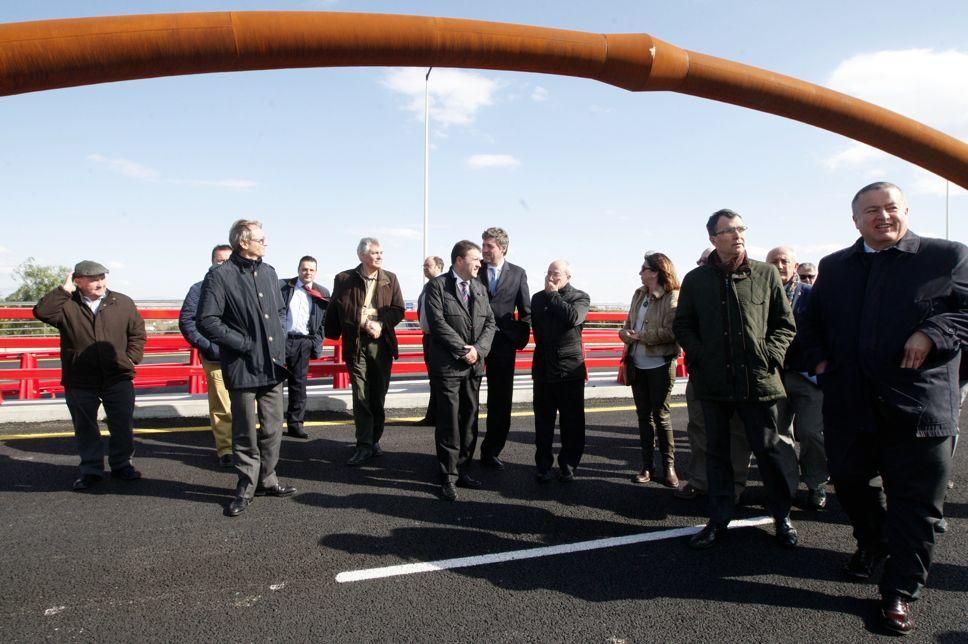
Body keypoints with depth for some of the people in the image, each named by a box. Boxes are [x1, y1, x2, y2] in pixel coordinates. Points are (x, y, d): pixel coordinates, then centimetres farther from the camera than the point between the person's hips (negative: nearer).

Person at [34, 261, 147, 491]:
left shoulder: (123, 303, 3)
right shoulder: (67, 306, -2)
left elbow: (138, 332, 9)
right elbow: (42, 312, -20)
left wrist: (131, 359, 0)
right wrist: (65, 289, -15)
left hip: (118, 379, 1)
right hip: (80, 382, -1)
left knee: (123, 426, 8)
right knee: (85, 428, 10)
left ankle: (122, 464, 26)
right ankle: (91, 470, 24)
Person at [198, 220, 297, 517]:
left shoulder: (269, 272, 11)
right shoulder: (220, 276, -9)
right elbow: (207, 321, -13)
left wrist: (280, 338, 8)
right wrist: (244, 344, -14)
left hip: (272, 366, 6)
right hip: (243, 367, -6)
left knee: (273, 428, 13)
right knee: (245, 432, 5)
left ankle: (267, 479, 28)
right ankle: (246, 486, 20)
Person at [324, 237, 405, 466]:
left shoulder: (390, 279, 7)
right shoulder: (344, 279, 0)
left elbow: (398, 310, 4)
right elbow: (336, 311, -2)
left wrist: (380, 324, -13)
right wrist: (365, 324, -10)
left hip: (382, 344, 2)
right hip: (355, 344, -2)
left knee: (378, 396, 9)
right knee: (361, 397, -3)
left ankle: (374, 440, 22)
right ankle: (364, 446, 2)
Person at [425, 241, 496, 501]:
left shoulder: (479, 288, 14)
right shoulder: (437, 286, -4)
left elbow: (490, 322, 8)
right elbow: (438, 323, -13)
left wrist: (478, 349, -8)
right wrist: (462, 350, -15)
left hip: (474, 365, 6)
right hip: (447, 365, -6)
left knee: (469, 421, 10)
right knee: (449, 423, -1)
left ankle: (462, 470, 22)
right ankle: (449, 477, 9)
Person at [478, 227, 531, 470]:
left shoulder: (517, 274, 5)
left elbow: (525, 311, 8)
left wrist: (521, 339, 0)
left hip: (503, 343, 1)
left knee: (501, 400, 6)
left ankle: (491, 451, 19)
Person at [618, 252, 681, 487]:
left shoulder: (672, 298, -11)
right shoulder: (639, 294, 10)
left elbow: (670, 333, -20)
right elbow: (629, 323, 16)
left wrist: (640, 336, -17)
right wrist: (625, 332, -6)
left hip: (660, 364, -7)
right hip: (638, 364, 7)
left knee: (661, 415, 1)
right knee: (644, 415, 11)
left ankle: (669, 466, 15)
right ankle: (647, 466, 20)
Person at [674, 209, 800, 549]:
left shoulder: (766, 274, 2)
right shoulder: (696, 279, 4)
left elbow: (785, 323, 8)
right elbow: (682, 326, 11)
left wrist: (771, 355, -5)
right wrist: (699, 357, -2)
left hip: (758, 380, -1)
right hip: (714, 381, 1)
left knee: (770, 449, 6)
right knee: (717, 451, 10)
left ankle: (782, 515, 26)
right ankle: (719, 519, 23)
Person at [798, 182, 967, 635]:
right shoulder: (834, 267, 12)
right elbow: (811, 320, 20)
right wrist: (819, 359, 6)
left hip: (918, 405, -4)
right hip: (849, 403, 4)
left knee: (914, 502, 4)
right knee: (848, 482, 18)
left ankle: (900, 592, 20)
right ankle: (871, 544, 46)